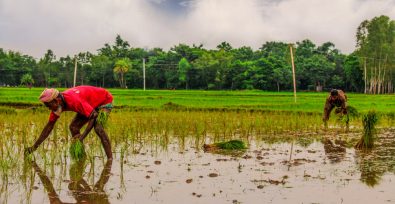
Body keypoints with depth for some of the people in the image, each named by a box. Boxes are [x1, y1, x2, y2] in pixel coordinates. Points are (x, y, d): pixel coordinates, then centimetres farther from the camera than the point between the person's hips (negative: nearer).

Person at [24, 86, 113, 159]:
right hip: (91, 105, 9)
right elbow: (49, 126, -3)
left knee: (98, 128, -29)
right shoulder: (57, 104, -11)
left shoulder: (74, 101, -38)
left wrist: (83, 136, -42)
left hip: (105, 100, -9)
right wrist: (34, 147, -5)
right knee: (73, 127, -3)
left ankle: (110, 158, -22)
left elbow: (94, 116, -37)